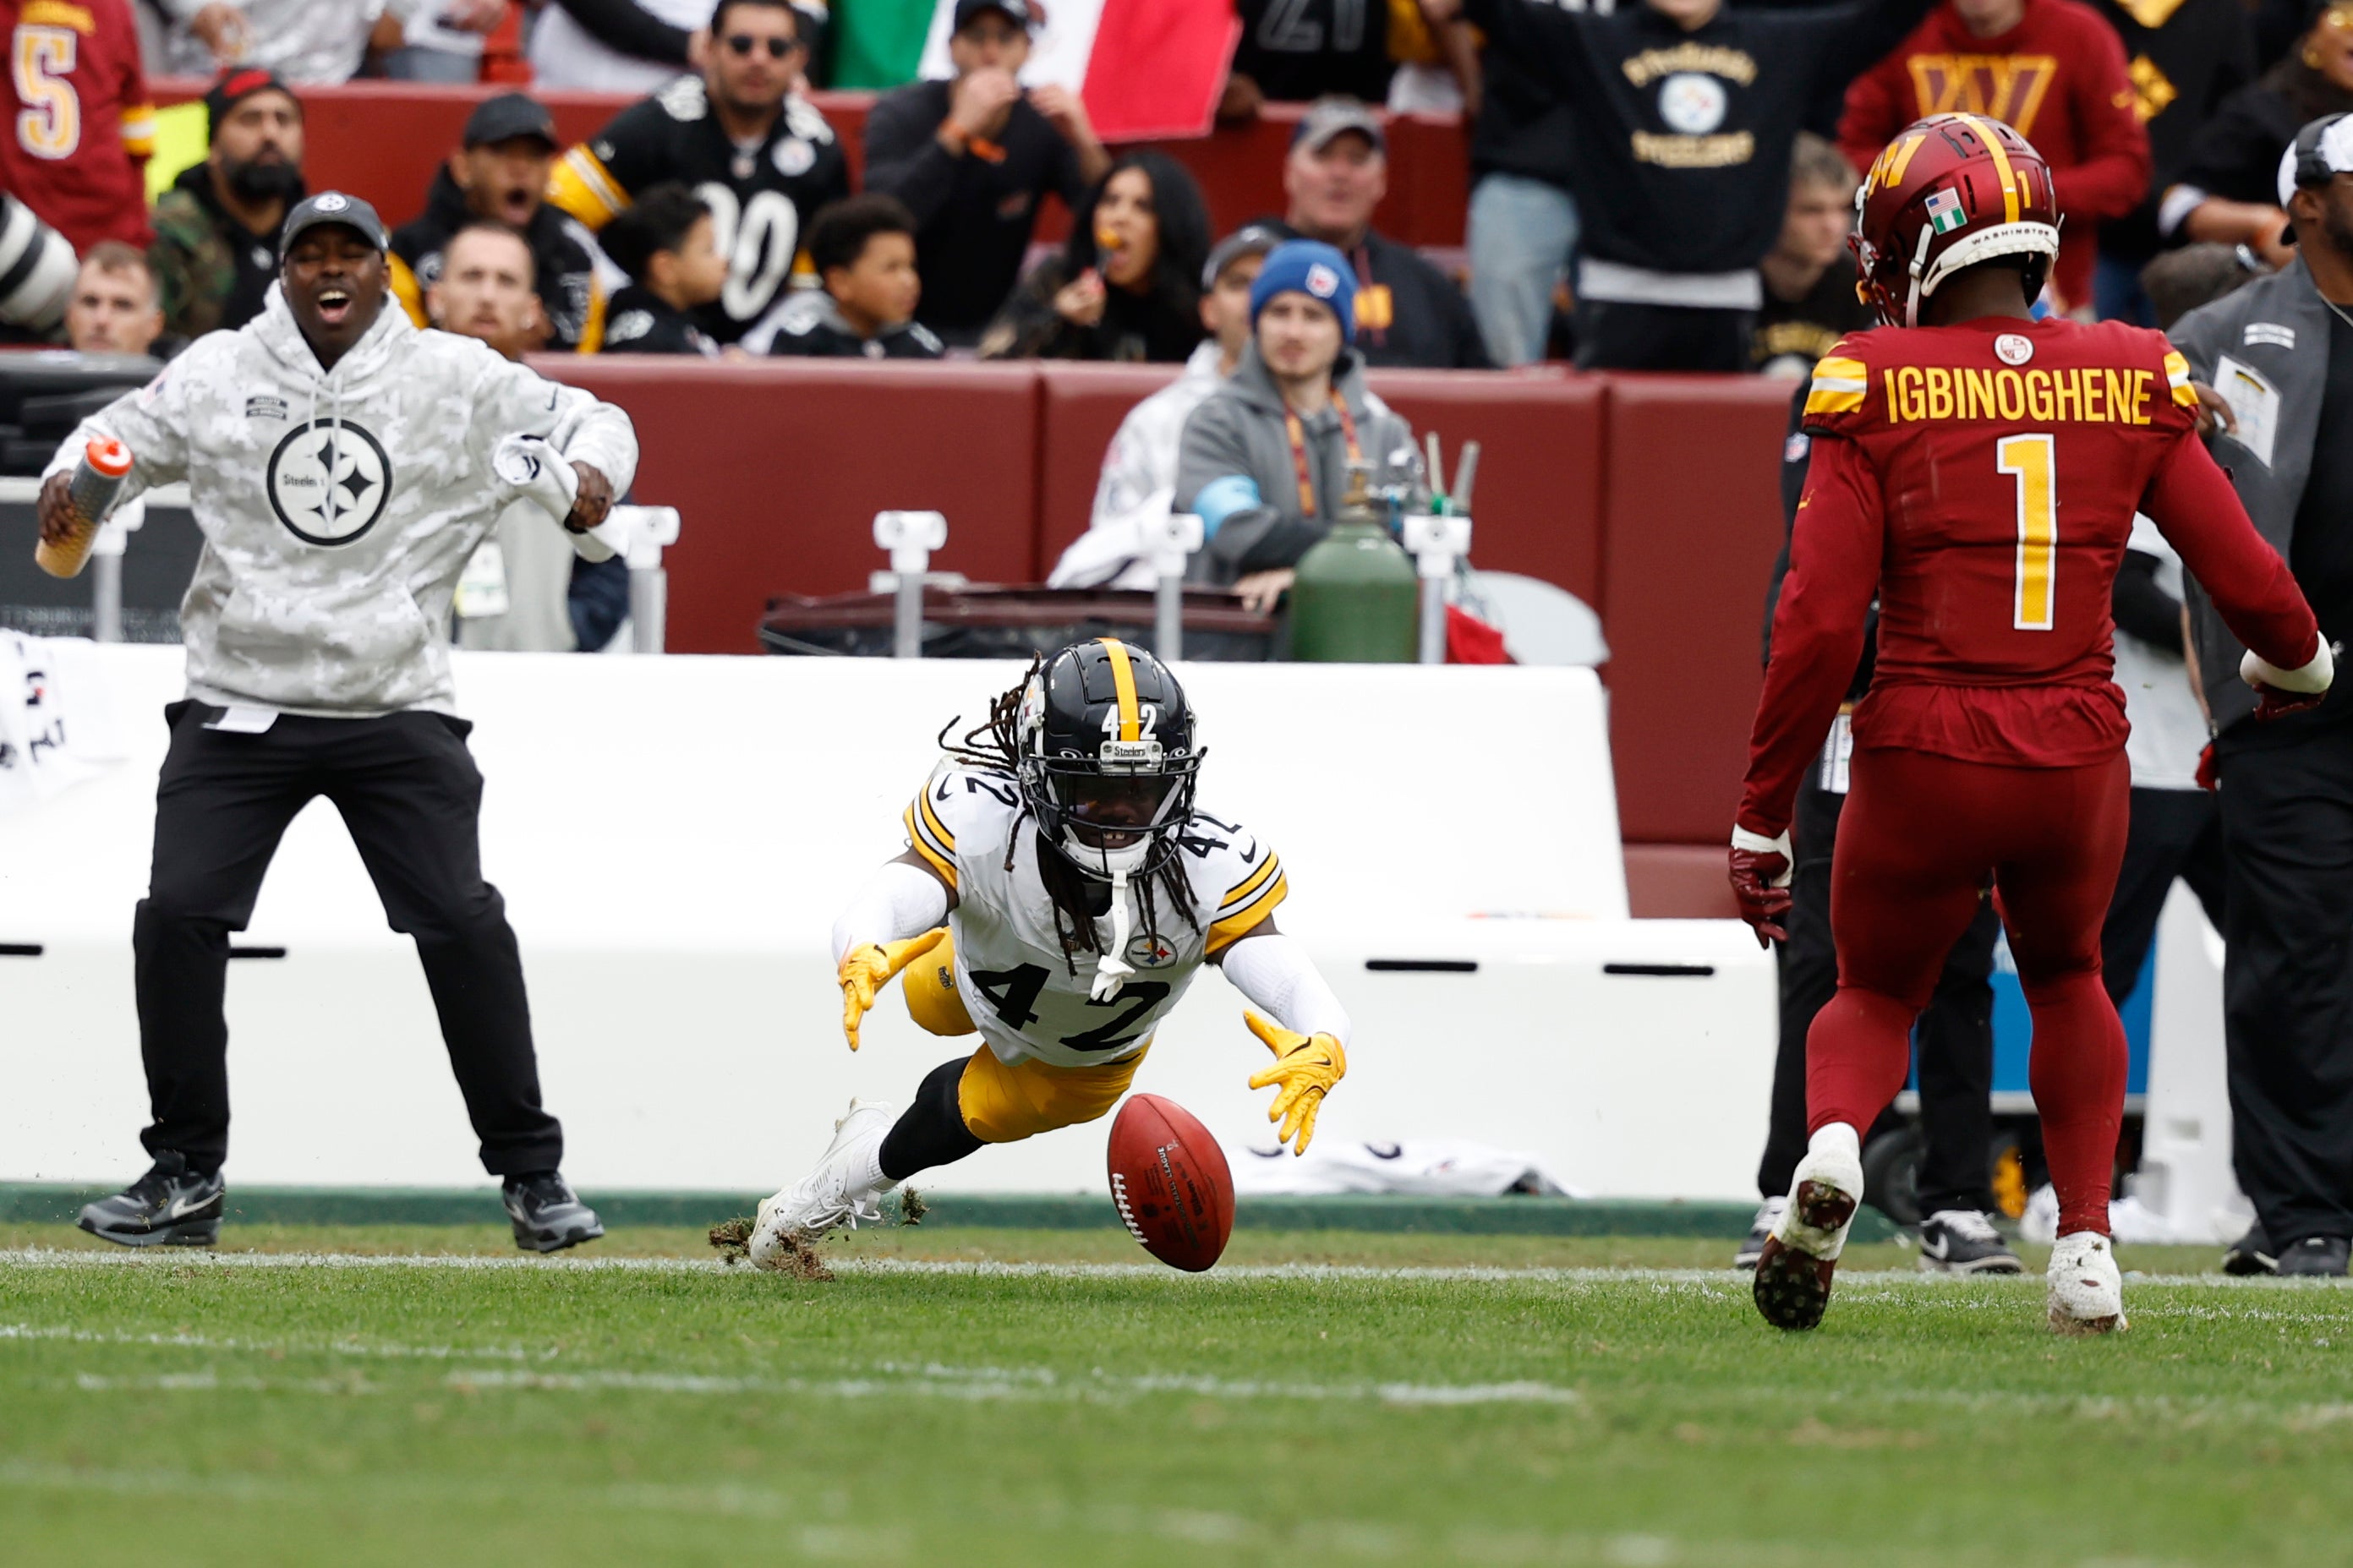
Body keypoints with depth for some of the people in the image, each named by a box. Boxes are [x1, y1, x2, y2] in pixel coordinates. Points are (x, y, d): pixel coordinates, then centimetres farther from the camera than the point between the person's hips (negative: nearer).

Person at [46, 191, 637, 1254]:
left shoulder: (456, 380, 1)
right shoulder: (215, 375, 3)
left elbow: (591, 420, 10)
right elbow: (125, 433, 16)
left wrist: (592, 477, -12)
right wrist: (73, 480, -6)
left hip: (397, 714, -1)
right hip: (239, 706, 1)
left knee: (463, 925, -10)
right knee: (178, 917, -9)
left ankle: (531, 1174, 1)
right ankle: (186, 1174, 4)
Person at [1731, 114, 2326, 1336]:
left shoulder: (1878, 390, -6)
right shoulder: (2130, 381, 2)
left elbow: (1819, 625, -10)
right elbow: (2250, 582, 7)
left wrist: (1760, 818, -1)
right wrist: (2294, 661, 32)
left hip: (1922, 752, -2)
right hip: (2079, 753, 2)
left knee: (1877, 995, 20)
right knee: (2066, 980, 30)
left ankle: (1832, 1140, -12)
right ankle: (2086, 1240, 15)